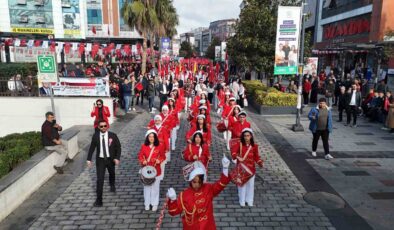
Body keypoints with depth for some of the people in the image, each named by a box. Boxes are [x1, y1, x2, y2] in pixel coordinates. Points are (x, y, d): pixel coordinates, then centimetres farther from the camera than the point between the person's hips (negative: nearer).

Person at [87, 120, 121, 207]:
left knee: (112, 174, 27)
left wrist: (117, 158, -18)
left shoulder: (113, 135, -14)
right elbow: (92, 148, 0)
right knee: (100, 179, -6)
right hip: (100, 160, -1)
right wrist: (89, 159, -5)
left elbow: (118, 147, -8)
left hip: (111, 159, 1)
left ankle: (112, 185, 59)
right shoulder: (95, 136, -10)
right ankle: (99, 199, 3)